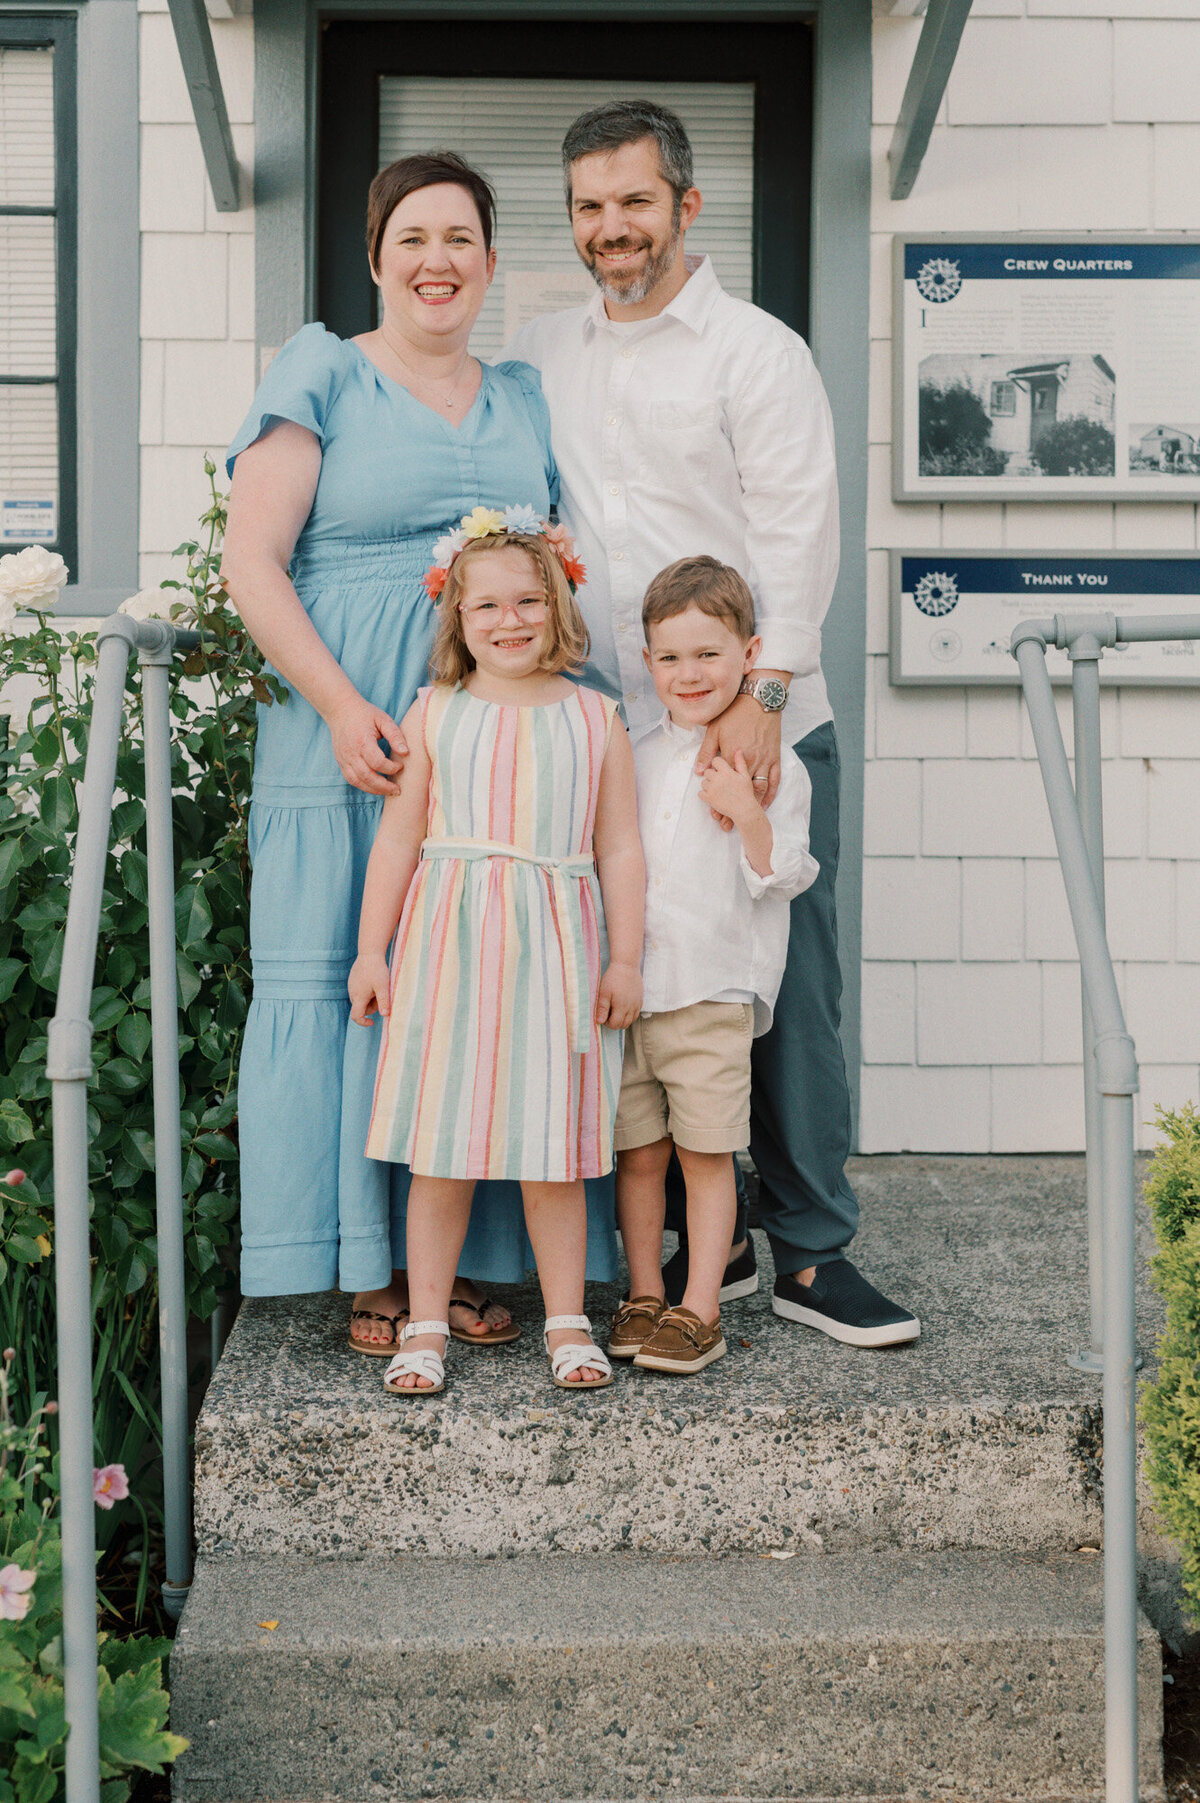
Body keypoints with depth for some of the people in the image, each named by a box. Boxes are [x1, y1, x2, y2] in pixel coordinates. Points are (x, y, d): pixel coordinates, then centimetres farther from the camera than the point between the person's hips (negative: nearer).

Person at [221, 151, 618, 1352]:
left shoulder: (524, 400, 18)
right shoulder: (323, 377, 3)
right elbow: (251, 562, -5)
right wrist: (344, 708, -15)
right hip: (348, 736, -4)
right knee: (345, 978, -3)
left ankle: (461, 1260, 13)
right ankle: (371, 1274, 7)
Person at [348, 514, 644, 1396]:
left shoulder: (594, 719, 7)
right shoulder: (434, 713, 6)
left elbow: (619, 846, 7)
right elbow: (397, 837, 6)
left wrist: (626, 957, 3)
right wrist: (371, 949, 3)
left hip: (556, 946, 0)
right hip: (450, 943, 0)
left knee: (554, 1152, 5)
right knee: (440, 1149, 3)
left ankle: (567, 1322, 18)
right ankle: (427, 1326, 13)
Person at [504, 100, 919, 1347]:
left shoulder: (755, 351, 1)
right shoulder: (541, 355, 16)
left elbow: (799, 534, -7)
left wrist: (760, 696, -18)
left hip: (758, 731, -3)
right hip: (611, 734, 4)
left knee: (787, 988, -2)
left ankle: (810, 1253, 10)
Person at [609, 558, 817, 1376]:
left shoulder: (772, 765, -1)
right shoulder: (634, 759, 11)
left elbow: (783, 879, -4)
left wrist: (749, 817, -19)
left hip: (713, 993, -4)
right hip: (627, 991, 4)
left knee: (706, 1154, 0)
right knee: (637, 1154, 8)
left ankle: (700, 1309, 9)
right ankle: (645, 1296, 21)